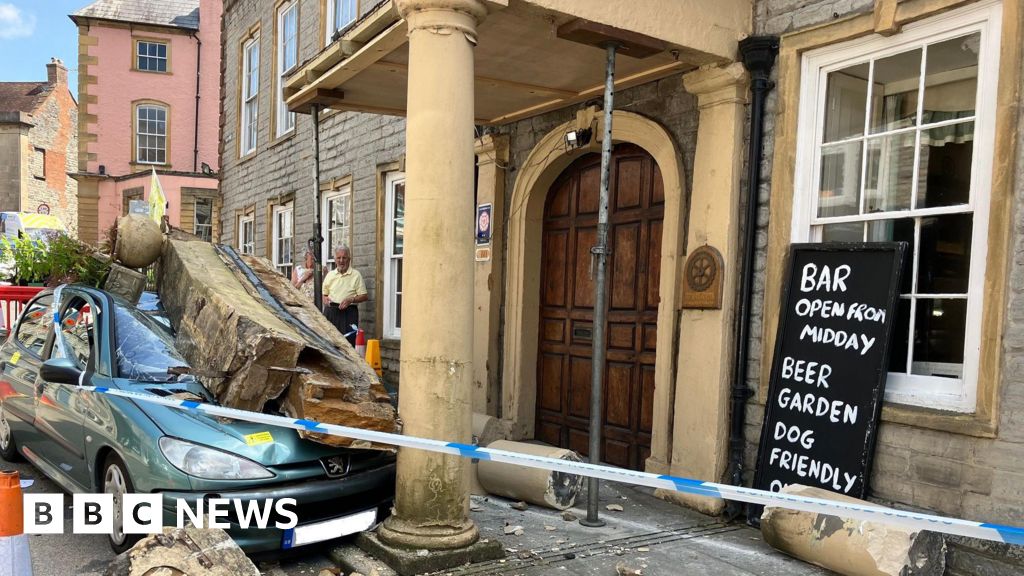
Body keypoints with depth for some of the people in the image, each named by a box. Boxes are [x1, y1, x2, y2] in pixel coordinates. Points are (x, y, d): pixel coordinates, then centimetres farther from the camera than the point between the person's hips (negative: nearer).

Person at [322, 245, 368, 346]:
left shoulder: (356, 275, 3)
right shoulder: (330, 275, 16)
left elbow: (364, 296, 1)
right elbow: (324, 294, 22)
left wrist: (350, 300, -14)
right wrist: (325, 300, -1)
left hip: (348, 313, -4)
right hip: (330, 312, 4)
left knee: (348, 341, -11)